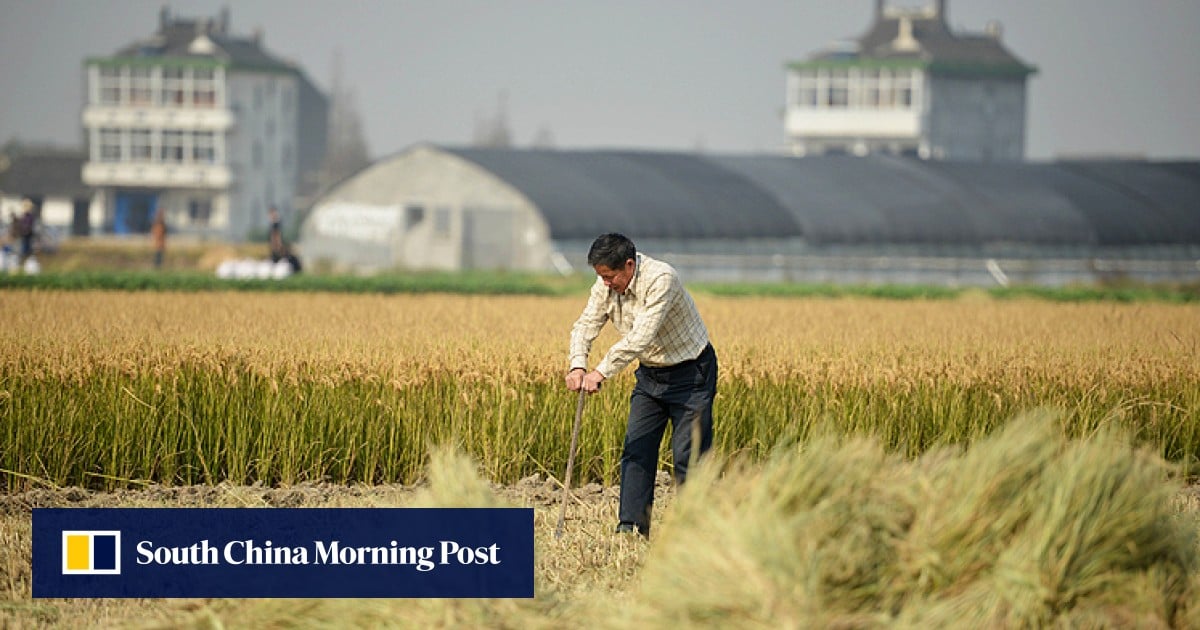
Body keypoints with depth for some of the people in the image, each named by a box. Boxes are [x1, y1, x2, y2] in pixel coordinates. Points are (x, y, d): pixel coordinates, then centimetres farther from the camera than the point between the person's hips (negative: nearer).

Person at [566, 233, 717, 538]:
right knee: (636, 450, 1)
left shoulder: (660, 278, -29)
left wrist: (601, 372, -37)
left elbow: (641, 337, -35)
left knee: (688, 456, -8)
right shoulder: (606, 286, -6)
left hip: (690, 372, -7)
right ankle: (631, 527, 3)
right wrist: (578, 365, -26)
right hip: (650, 373, 7)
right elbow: (586, 324, -6)